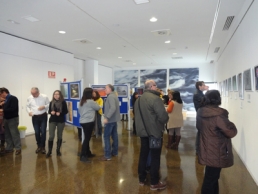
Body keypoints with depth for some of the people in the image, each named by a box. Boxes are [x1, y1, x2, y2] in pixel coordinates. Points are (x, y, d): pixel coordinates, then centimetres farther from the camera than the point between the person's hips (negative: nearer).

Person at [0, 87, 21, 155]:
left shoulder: (13, 98, -12)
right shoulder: (6, 99, 11)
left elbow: (13, 109, -21)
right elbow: (6, 108, 16)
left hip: (13, 119, -8)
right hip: (6, 119, 8)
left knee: (14, 134, -3)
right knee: (7, 134, 10)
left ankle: (18, 148, 5)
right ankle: (9, 148, 20)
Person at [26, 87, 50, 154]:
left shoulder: (44, 97, -8)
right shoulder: (29, 98, 0)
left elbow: (49, 104, -1)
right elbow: (27, 106, 10)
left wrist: (44, 106, -19)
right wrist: (29, 112, -8)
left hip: (43, 116, -2)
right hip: (35, 117, 3)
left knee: (43, 132, -1)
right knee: (37, 132, 10)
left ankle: (43, 147, 13)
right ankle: (39, 146, 27)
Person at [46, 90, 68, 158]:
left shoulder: (63, 102, -4)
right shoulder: (51, 102, 3)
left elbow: (66, 111, -3)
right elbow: (49, 111, 9)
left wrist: (60, 113, -19)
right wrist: (51, 112, -13)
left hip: (61, 121, -1)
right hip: (52, 120, 1)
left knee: (59, 136, 10)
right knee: (51, 136, -4)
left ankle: (58, 150, 24)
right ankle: (49, 151, 11)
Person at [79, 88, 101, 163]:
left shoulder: (82, 101, 11)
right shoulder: (90, 101, -14)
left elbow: (79, 111, 19)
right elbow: (98, 108, -2)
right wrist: (98, 105, 19)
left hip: (82, 121, 9)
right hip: (88, 122, -9)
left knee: (87, 138, 16)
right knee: (87, 138, -6)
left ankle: (88, 153, 26)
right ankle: (83, 156, -5)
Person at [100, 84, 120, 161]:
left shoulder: (110, 96, -16)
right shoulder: (114, 95, 15)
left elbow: (113, 108, -29)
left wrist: (107, 117, -31)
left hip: (110, 119, -10)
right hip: (114, 119, 10)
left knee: (106, 136, -4)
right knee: (114, 135, 15)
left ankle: (107, 155, 0)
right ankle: (115, 152, 25)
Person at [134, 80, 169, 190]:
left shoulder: (139, 99, 9)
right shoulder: (155, 98, -18)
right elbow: (163, 116, -22)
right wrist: (164, 121, -1)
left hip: (142, 131, 8)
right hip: (154, 132, -7)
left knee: (143, 155, 17)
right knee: (155, 157, 5)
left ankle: (141, 179, 29)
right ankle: (154, 183, 16)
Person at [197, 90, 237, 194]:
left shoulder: (201, 113, -2)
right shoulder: (218, 115, -25)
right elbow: (231, 132, -18)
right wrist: (231, 125, 0)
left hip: (206, 152, 8)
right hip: (216, 154, -7)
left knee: (212, 176, 25)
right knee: (211, 178, 9)